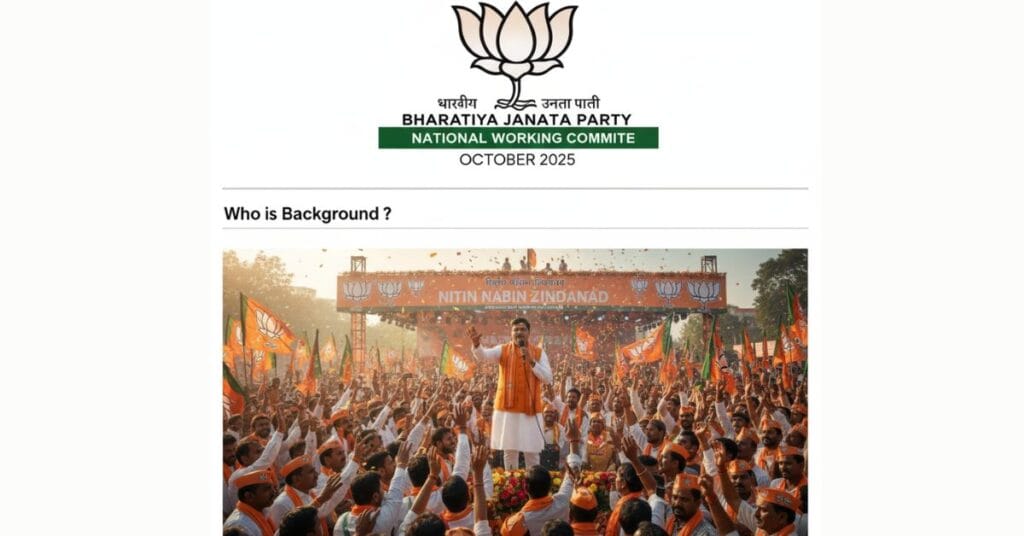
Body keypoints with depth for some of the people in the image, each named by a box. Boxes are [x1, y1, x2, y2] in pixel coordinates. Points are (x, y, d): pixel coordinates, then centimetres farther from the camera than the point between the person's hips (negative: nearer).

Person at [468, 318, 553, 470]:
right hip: (508, 408, 0)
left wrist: (532, 362, -16)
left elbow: (548, 379, -4)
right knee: (510, 450, 7)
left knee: (532, 451, 3)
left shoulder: (539, 352, 3)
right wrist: (476, 344, -39)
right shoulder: (503, 350, 1)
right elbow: (483, 355, -17)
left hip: (530, 409, 0)